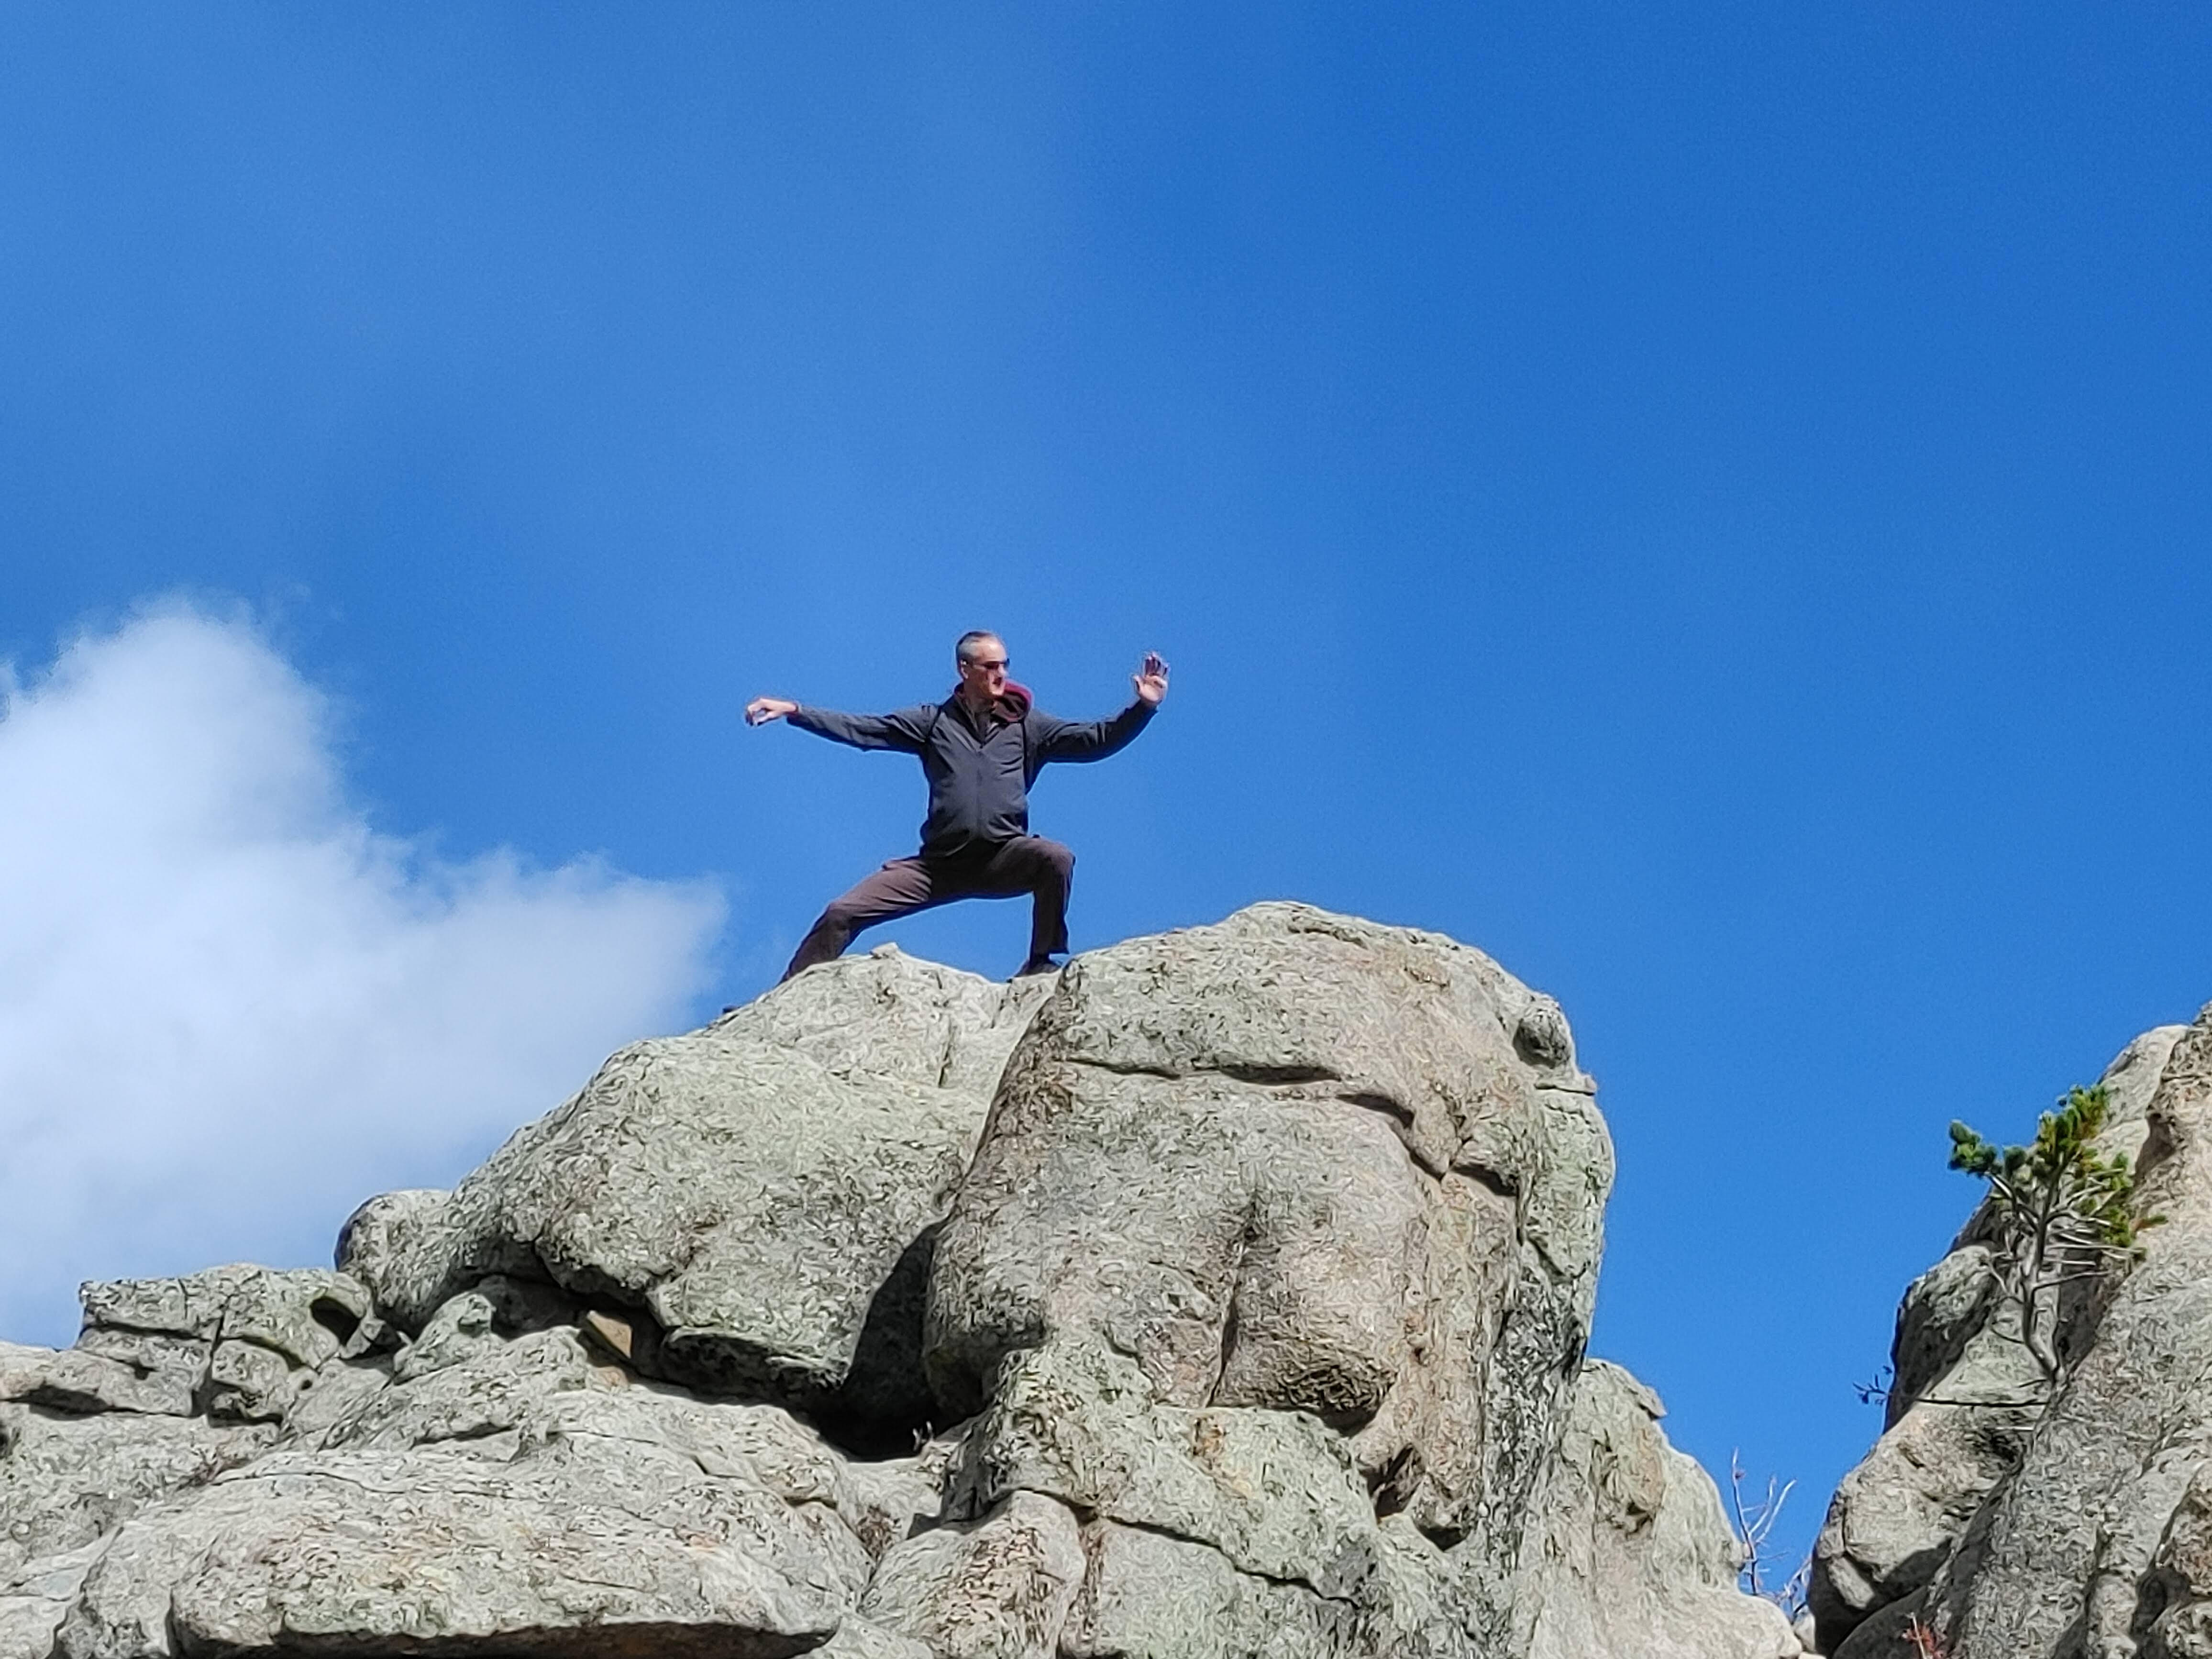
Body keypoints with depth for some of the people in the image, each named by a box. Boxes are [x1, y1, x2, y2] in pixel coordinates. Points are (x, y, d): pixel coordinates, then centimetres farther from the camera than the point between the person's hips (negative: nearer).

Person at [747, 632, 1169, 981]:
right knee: (842, 914, -8)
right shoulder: (934, 721, 9)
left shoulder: (1027, 725, 8)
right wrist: (793, 711, -4)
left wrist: (1144, 707, -12)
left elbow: (1095, 740, 2)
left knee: (1057, 858, -33)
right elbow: (861, 729, 5)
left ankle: (1041, 965, -18)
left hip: (1003, 856, -1)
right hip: (940, 862, 1)